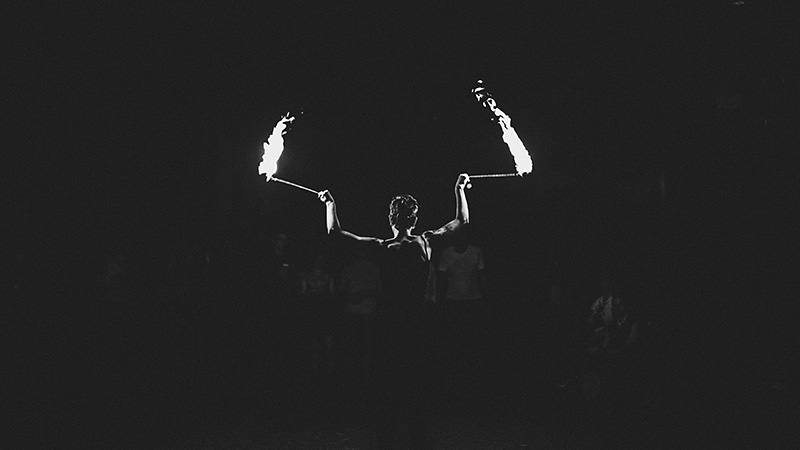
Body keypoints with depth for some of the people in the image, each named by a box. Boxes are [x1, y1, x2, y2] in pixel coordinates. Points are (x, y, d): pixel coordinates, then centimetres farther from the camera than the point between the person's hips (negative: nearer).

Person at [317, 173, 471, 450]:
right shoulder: (426, 243, -8)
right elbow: (462, 220, 6)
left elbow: (334, 231, -6)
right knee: (417, 391, 9)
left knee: (385, 389, 9)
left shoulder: (381, 248, -11)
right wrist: (459, 189, 18)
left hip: (388, 323, -1)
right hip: (419, 324, 1)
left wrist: (330, 203, 9)